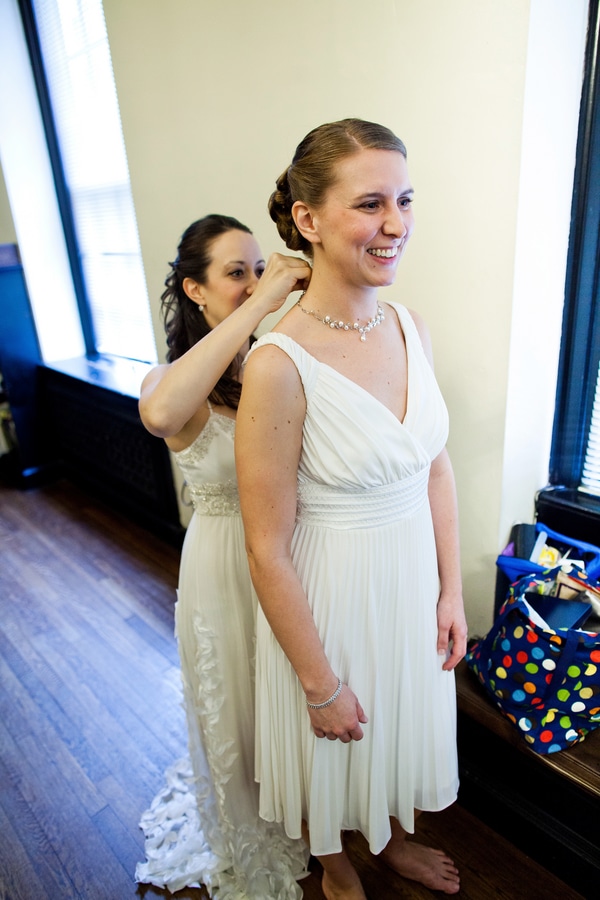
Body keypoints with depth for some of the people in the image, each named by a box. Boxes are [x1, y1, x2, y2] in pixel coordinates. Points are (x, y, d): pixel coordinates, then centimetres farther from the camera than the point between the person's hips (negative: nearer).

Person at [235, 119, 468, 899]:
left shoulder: (410, 326, -6)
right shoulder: (280, 366, -26)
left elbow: (436, 466, 4)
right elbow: (268, 550, -20)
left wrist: (450, 591, 4)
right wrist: (320, 684, -11)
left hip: (412, 577, 6)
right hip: (329, 596, -5)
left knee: (404, 723, 30)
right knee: (332, 751, 24)